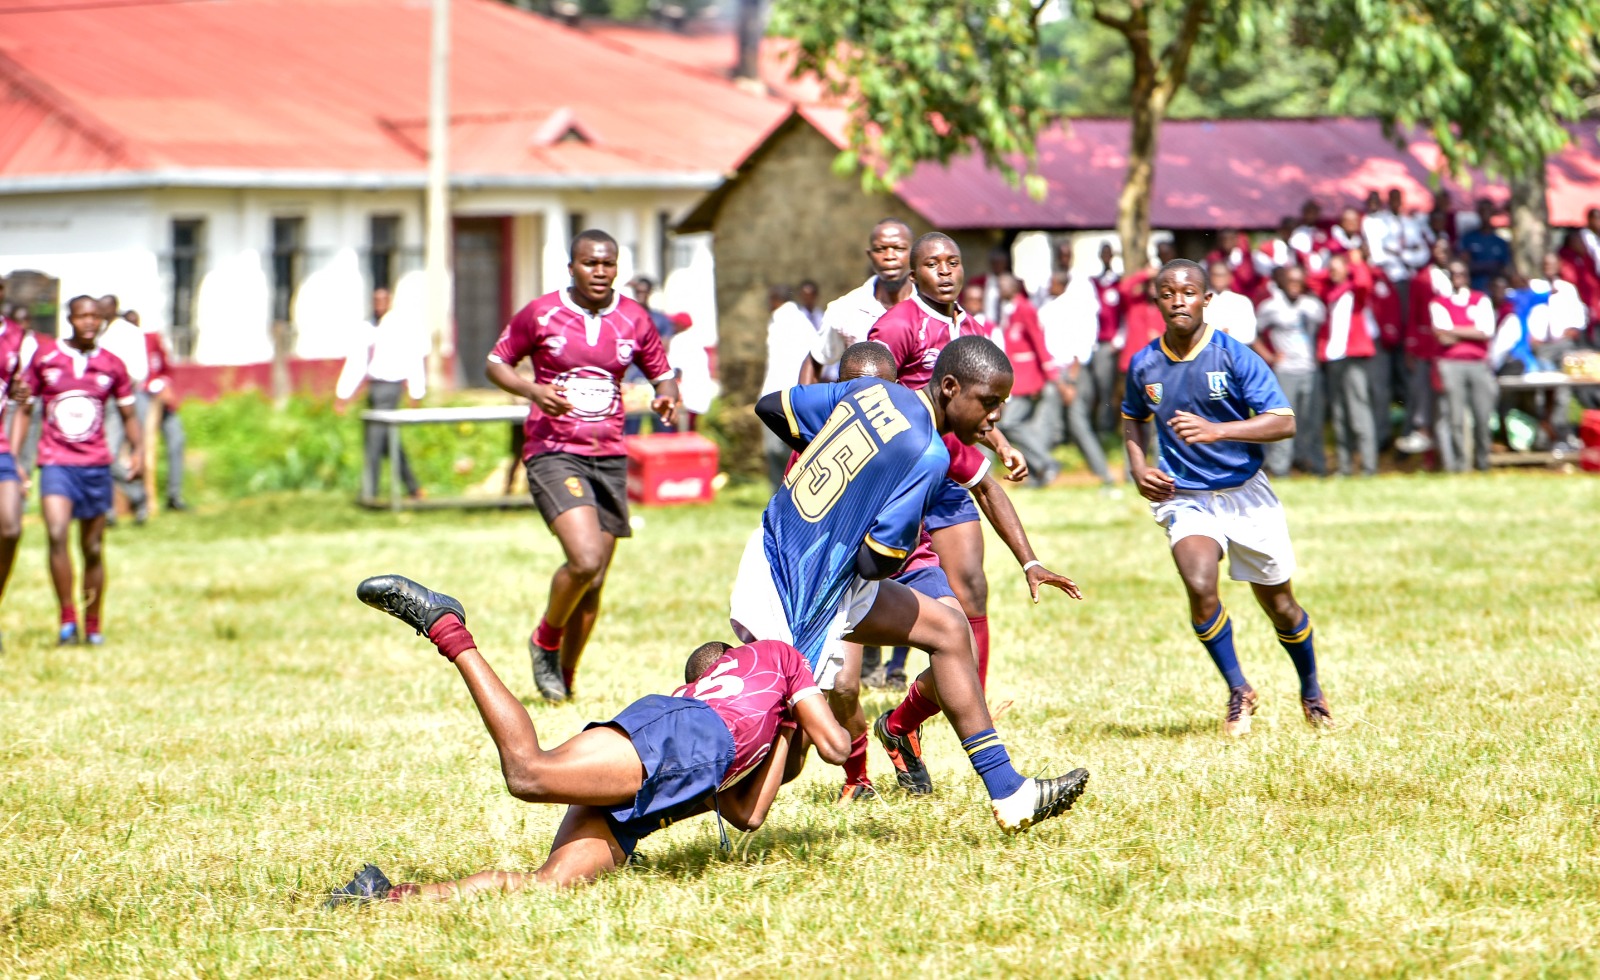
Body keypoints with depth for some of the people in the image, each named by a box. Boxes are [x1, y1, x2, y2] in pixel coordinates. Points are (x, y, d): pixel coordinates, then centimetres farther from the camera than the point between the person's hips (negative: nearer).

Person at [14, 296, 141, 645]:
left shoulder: (112, 365, 5)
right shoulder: (45, 357, 2)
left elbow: (128, 416, 14)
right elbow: (24, 408, 8)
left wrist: (137, 450, -4)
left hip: (96, 465, 2)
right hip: (55, 462, -2)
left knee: (93, 548, 7)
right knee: (57, 534, -21)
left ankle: (93, 626, 19)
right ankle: (67, 618, -13)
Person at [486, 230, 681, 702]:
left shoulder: (634, 320, 6)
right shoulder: (540, 314, -3)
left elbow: (662, 374, 16)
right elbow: (496, 363, 6)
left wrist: (666, 397, -8)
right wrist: (532, 389, -14)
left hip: (610, 458, 4)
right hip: (553, 452, -4)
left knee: (594, 584, 7)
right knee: (585, 558, -24)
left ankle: (565, 677, 26)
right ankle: (545, 639, 4)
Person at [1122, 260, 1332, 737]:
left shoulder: (1235, 357, -13)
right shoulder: (1145, 366, -2)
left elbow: (1283, 423, -18)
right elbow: (1132, 417, 20)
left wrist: (1215, 431, -30)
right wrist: (1139, 468, 2)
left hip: (1246, 495, -1)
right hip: (1185, 498, 1)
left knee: (1279, 605, 9)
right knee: (1200, 588, -25)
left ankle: (1310, 689, 37)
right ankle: (1238, 692, -5)